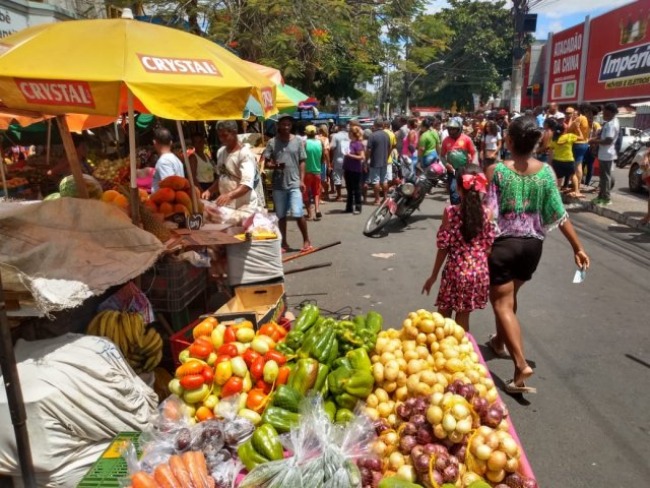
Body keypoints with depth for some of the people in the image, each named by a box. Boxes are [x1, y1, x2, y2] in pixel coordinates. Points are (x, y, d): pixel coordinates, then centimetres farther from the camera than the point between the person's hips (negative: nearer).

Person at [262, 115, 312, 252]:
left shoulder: (298, 141, 3)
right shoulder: (272, 142, 2)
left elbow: (302, 162, 4)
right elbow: (266, 162, 3)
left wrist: (302, 180, -3)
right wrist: (274, 165, -18)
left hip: (294, 184, -1)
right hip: (278, 185, 2)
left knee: (298, 214, -8)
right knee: (281, 215, 9)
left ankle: (306, 240, 9)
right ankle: (284, 242, 21)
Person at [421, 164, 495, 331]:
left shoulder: (450, 212, -11)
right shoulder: (487, 212, -4)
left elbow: (443, 246, -7)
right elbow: (488, 245, 0)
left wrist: (434, 275, 3)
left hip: (456, 271, -3)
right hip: (479, 272, 3)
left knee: (443, 317, 13)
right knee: (463, 317, 15)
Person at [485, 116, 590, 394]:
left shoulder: (497, 170, -13)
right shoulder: (546, 171, -2)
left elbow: (488, 214, -14)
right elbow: (559, 214, -1)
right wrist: (578, 247, 6)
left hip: (503, 243, -5)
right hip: (533, 244, 5)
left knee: (501, 302, 2)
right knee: (510, 295, 24)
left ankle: (521, 365, -9)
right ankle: (499, 342, 44)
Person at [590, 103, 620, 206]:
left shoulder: (611, 124, -21)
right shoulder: (611, 122, 11)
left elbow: (608, 141, -26)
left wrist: (595, 141, -15)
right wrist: (596, 139, 5)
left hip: (607, 154, -10)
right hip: (604, 154, 10)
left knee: (606, 176, -3)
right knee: (603, 175, 17)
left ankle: (606, 198, 3)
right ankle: (601, 195, 26)